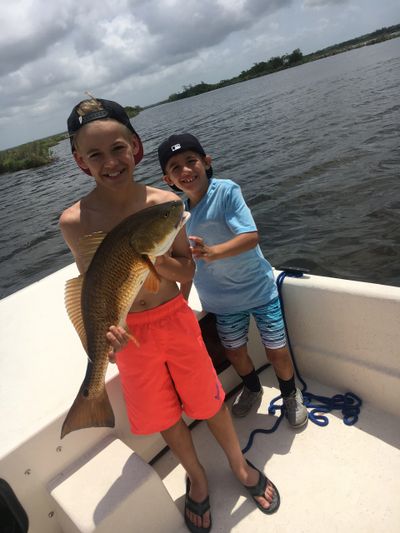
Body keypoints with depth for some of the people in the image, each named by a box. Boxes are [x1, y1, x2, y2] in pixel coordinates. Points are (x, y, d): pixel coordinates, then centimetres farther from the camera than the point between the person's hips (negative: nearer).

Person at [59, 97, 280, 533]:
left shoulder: (165, 203, -13)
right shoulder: (74, 221, -13)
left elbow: (187, 271, -7)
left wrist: (158, 261, -27)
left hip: (175, 318, 0)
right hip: (130, 333, 1)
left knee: (208, 400, 16)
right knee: (165, 415, 18)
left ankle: (240, 466, 48)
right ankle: (197, 479, 49)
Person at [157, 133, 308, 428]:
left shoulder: (226, 191, -19)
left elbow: (251, 236, -28)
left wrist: (212, 252, -42)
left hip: (258, 287, -4)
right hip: (224, 297, 4)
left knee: (277, 351, 7)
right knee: (234, 351, 19)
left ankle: (291, 393, 40)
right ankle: (252, 387, 52)